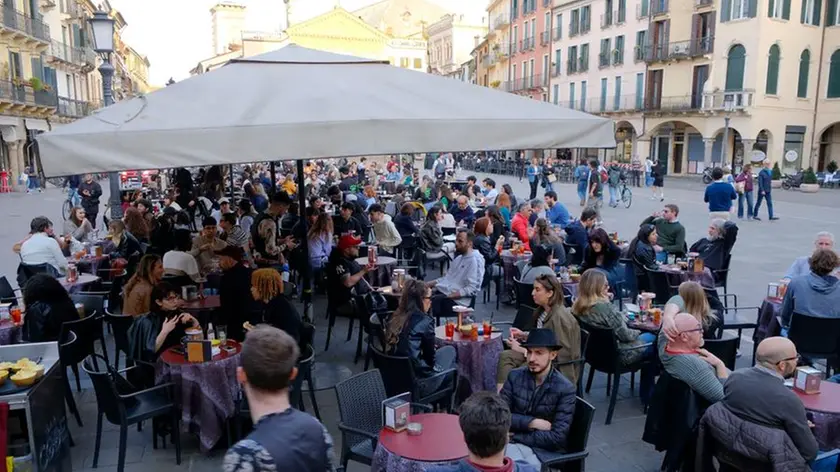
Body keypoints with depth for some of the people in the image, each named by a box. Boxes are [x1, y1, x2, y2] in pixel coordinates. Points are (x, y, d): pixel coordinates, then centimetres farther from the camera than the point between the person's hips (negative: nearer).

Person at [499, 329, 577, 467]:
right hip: (513, 444, 3)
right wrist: (532, 422, -15)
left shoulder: (565, 389, -9)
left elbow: (557, 438, -14)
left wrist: (514, 436, -11)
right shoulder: (515, 376, 1)